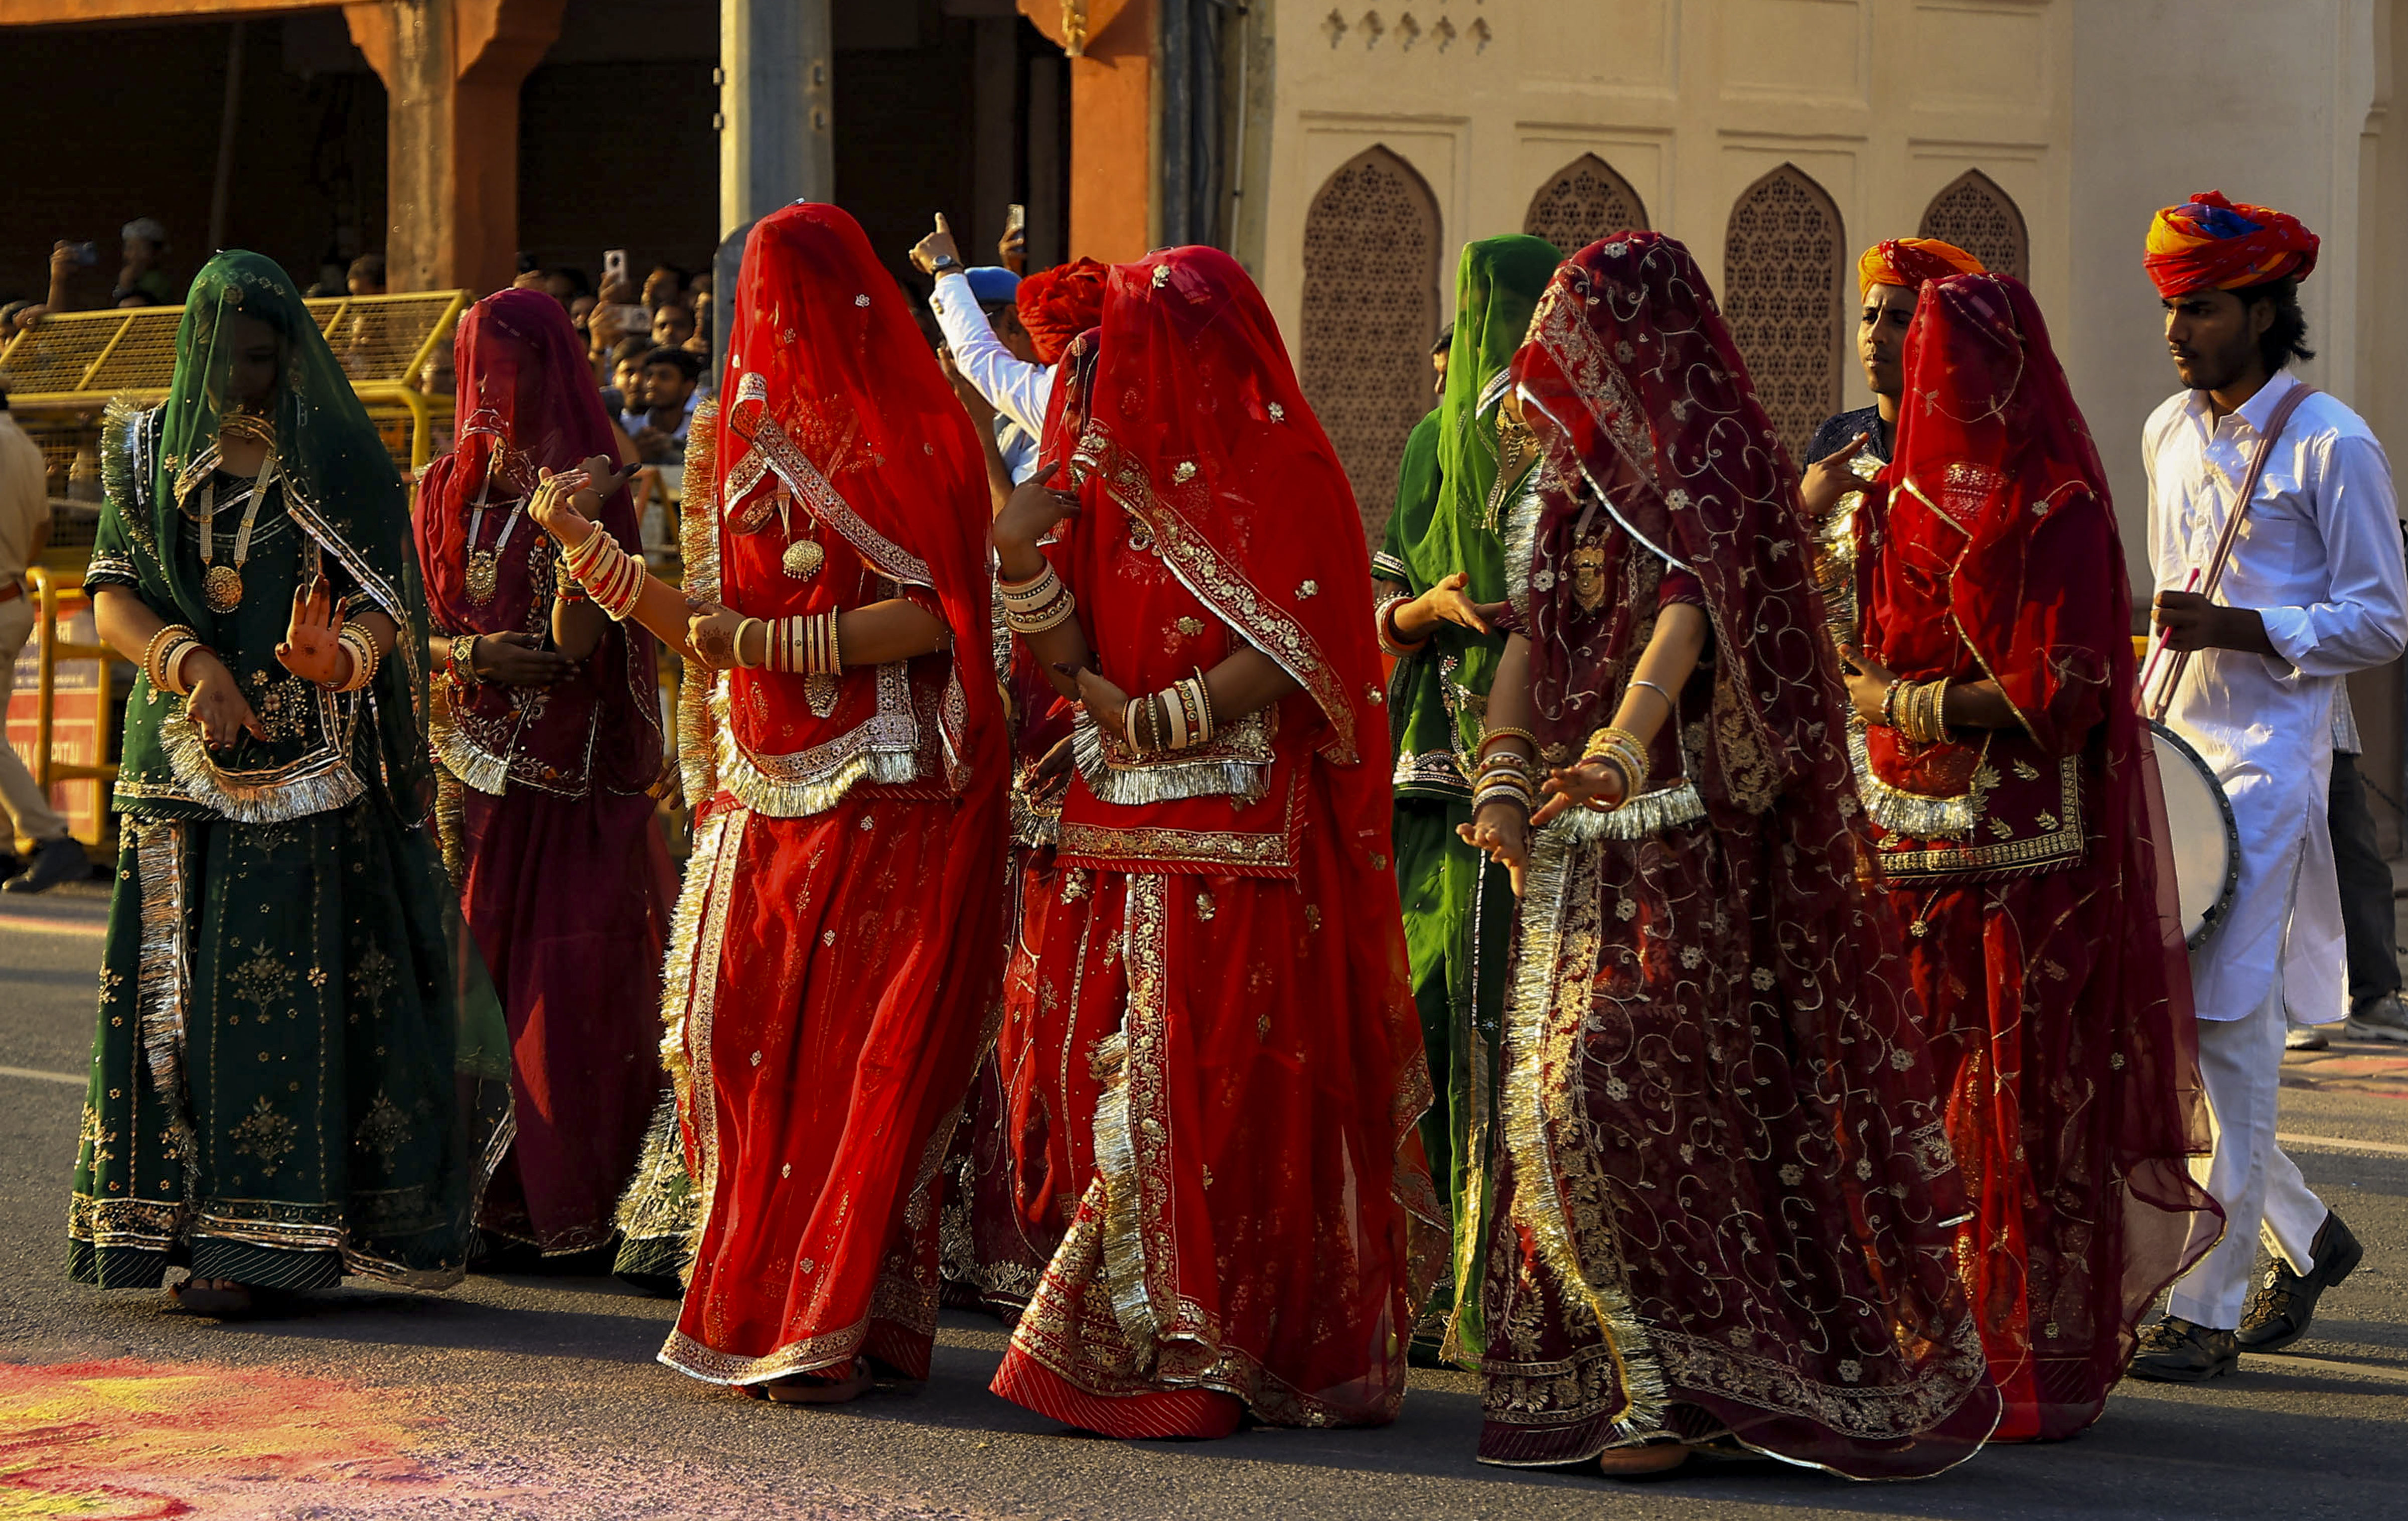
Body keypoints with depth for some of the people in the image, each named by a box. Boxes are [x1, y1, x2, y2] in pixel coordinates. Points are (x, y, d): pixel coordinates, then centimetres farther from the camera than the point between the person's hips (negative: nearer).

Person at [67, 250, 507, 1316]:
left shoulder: (341, 460, 1)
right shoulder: (147, 456, 10)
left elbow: (383, 606, -7)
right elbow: (112, 597, 3)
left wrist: (338, 657, -30)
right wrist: (189, 663, -17)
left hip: (305, 767, -3)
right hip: (181, 761, 3)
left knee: (279, 982, -9)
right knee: (172, 983, 0)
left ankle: (254, 1238, -8)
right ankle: (167, 1217, 5)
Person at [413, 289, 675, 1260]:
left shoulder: (588, 487, -2)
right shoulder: (445, 489, 10)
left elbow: (576, 641, -14)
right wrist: (474, 653, -10)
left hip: (568, 775, -3)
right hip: (471, 760, 3)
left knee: (566, 986, -6)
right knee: (474, 970, -1)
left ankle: (568, 1204, 0)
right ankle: (479, 1196, 4)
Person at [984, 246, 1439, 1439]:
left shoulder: (1285, 474, -4)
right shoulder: (1109, 474, 14)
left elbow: (1286, 654, -12)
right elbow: (1072, 659, 7)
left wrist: (1148, 719, -15)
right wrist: (1021, 559, -9)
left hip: (1246, 836, -6)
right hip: (1126, 835, 6)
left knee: (1233, 1085, -6)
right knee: (1128, 1083, 3)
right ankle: (1140, 1335, 8)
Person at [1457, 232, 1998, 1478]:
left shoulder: (1715, 463, -10)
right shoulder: (1578, 475, 15)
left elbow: (1687, 606, -27)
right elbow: (1531, 627, 9)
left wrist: (1622, 743, -45)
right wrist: (1504, 769, -8)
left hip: (1681, 830, -8)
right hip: (1580, 830, 8)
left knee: (1610, 1095, -14)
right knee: (1557, 1099, 6)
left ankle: (1684, 1375, -6)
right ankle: (1591, 1374, 13)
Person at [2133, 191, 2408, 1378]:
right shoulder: (2168, 434, 13)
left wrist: (2239, 632, -19)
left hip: (2267, 759, -7)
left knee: (2226, 1031, -10)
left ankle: (2205, 1312, -5)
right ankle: (2305, 1235, 23)